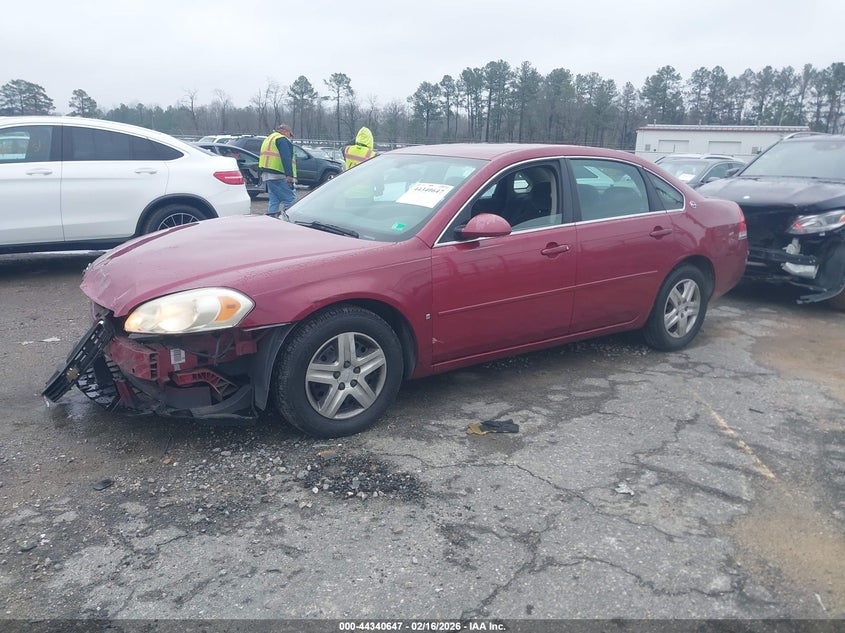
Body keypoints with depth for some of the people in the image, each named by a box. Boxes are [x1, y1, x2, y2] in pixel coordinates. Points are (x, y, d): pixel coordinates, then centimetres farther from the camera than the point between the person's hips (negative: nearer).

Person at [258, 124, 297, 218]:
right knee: (290, 198, -11)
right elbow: (286, 159, -17)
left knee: (274, 200, 11)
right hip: (278, 176, -10)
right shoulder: (282, 140, -5)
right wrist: (289, 175, -24)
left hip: (266, 174, 10)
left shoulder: (268, 139, 27)